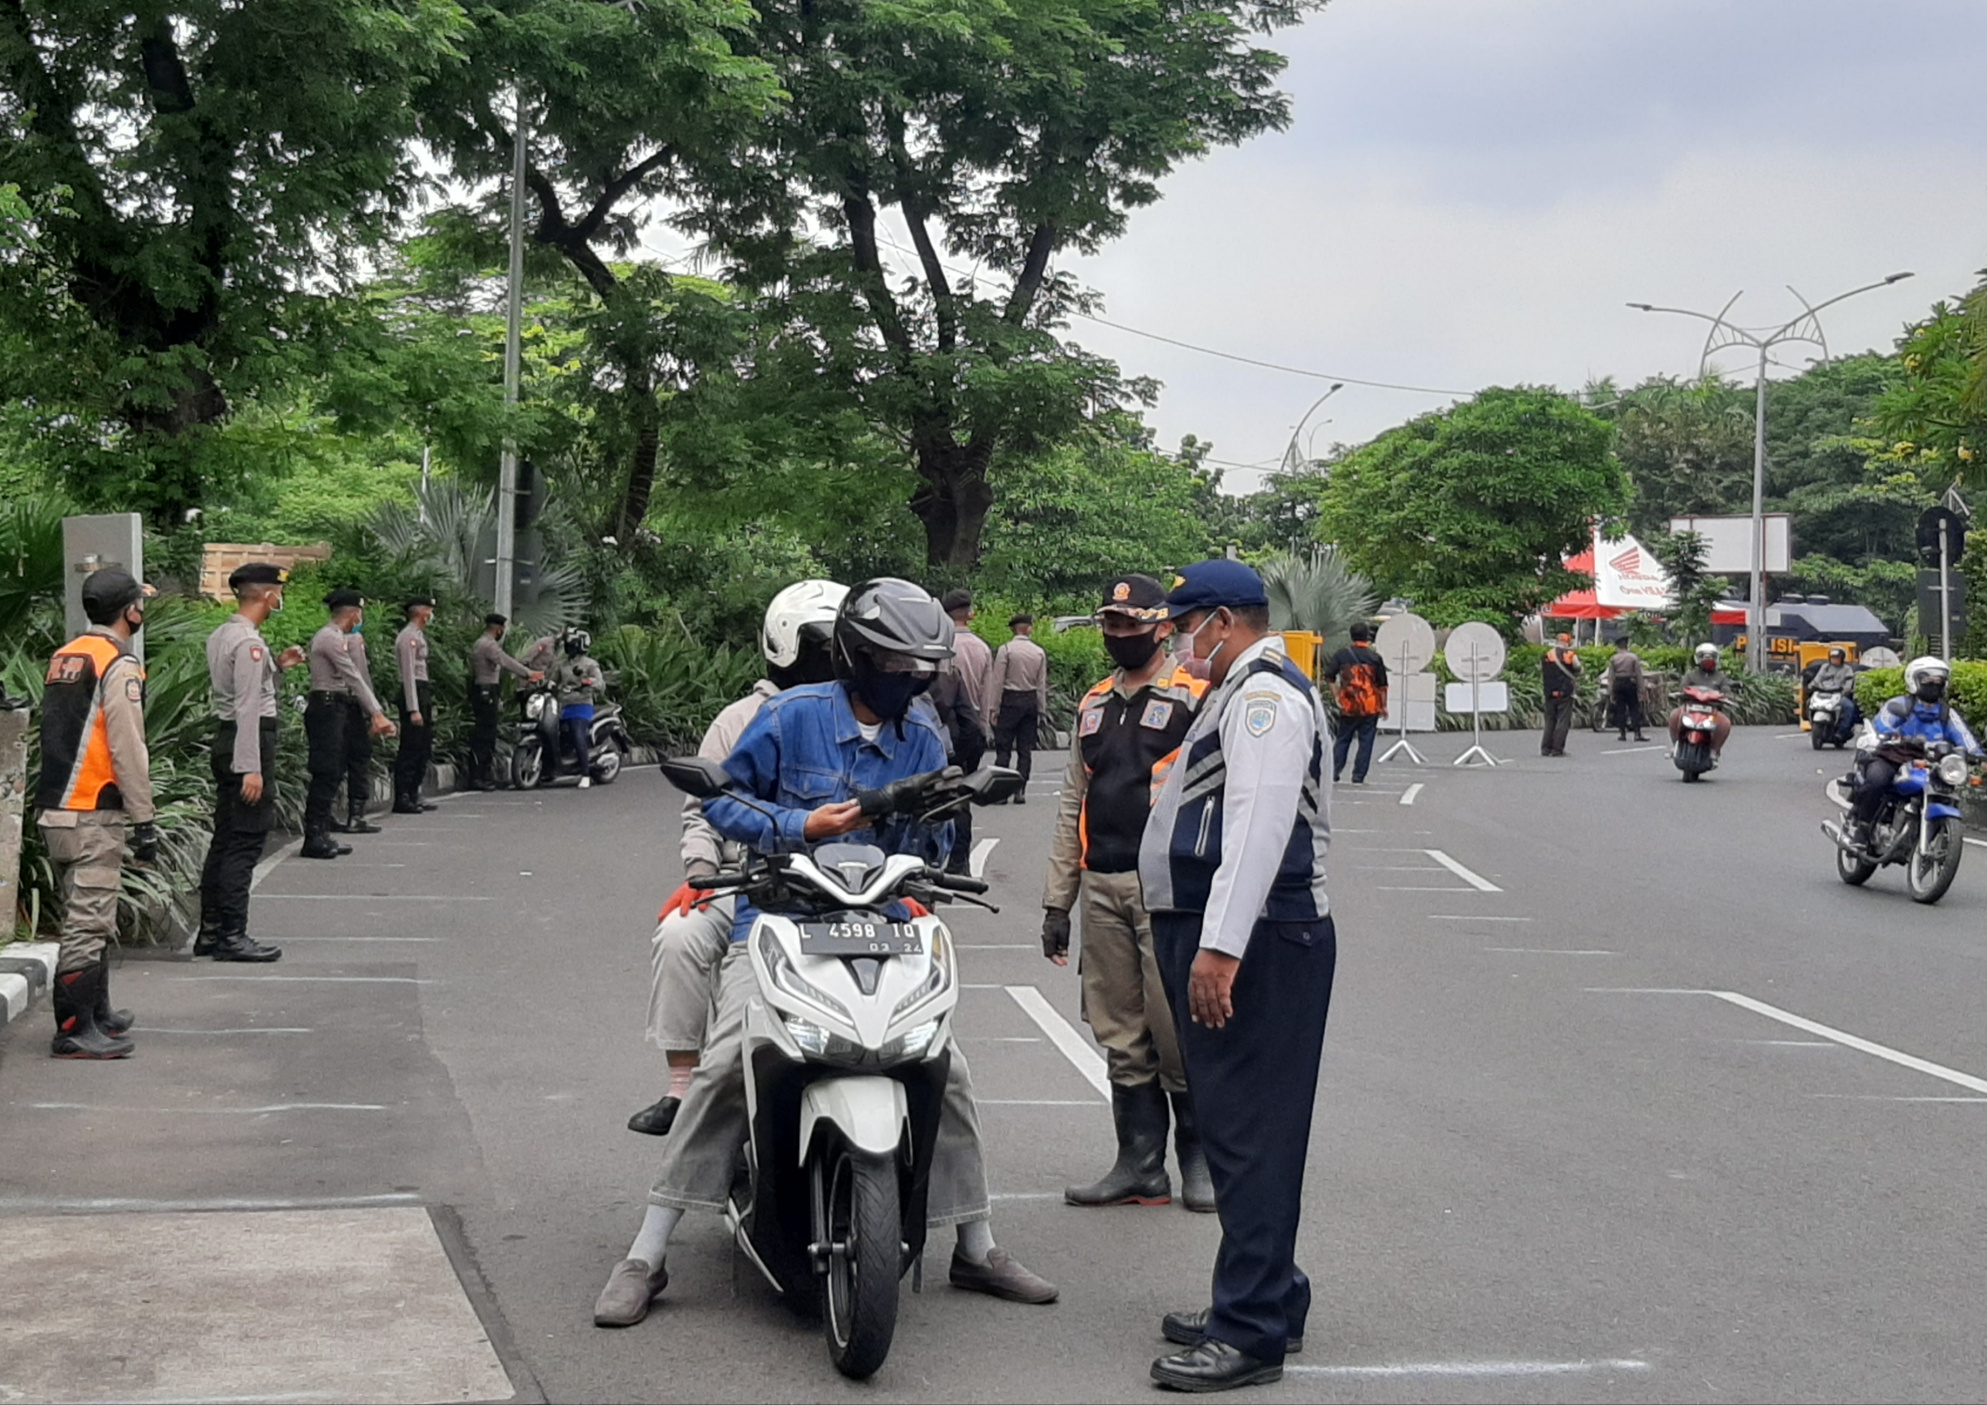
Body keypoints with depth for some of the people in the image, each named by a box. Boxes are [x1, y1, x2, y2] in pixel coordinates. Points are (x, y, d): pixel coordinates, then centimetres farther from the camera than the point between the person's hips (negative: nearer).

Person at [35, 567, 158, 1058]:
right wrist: (145, 821, -12)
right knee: (88, 922, -7)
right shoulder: (118, 665, -12)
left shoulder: (63, 658, 15)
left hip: (55, 809, 9)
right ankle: (74, 1030, -5)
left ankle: (97, 1014, 29)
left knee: (88, 918, 19)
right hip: (93, 816, -9)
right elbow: (127, 750, -16)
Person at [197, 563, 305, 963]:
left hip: (224, 737, 10)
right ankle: (232, 935, -6)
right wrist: (251, 768, -22)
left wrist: (277, 665, 16)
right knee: (245, 842, -7)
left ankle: (210, 932, 18)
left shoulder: (219, 636, 15)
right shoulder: (249, 642, -16)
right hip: (249, 740, -10)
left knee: (224, 839, 13)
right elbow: (248, 707, -20)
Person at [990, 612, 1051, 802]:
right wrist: (1041, 711, 13)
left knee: (1003, 747, -1)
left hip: (1010, 700, -3)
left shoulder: (1005, 649, -6)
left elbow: (997, 681, -7)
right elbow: (1042, 684, 7)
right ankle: (1020, 791, 3)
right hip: (1030, 700, 3)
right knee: (1025, 749, 6)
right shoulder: (1039, 652, 4)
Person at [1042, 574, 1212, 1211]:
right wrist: (1056, 900, 18)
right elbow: (1073, 807, 22)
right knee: (1122, 1039, 8)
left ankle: (1200, 1156, 11)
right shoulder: (1094, 706, 19)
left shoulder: (1196, 700, -3)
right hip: (1101, 889, 6)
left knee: (1178, 1033, -4)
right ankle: (1140, 1165, 15)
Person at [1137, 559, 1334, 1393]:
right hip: (1219, 935, 11)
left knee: (1249, 1135, -9)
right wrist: (1200, 941, 21)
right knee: (1236, 1129, 16)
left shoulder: (1265, 693, -12)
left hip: (1256, 941, -11)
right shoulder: (1243, 692, 23)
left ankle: (1251, 1332, -7)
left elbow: (1259, 826, -23)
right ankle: (1264, 1300, 26)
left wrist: (1220, 947, -29)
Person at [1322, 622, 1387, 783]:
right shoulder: (1375, 657, -4)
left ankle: (1334, 771, 7)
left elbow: (1328, 677, 2)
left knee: (1343, 739, 14)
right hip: (1370, 707, -2)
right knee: (1365, 742, 3)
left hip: (1348, 706, 2)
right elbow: (1382, 685, 0)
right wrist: (1384, 706, 9)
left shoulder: (1342, 654, -1)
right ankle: (1358, 776, 0)